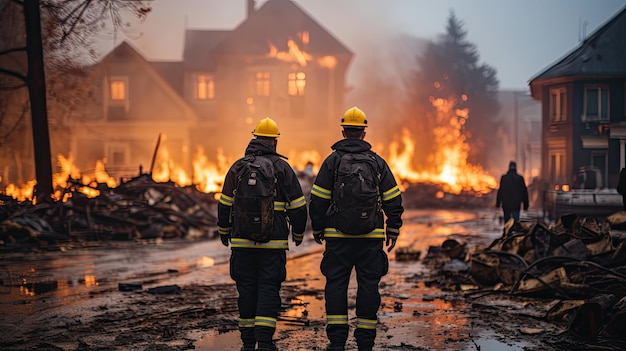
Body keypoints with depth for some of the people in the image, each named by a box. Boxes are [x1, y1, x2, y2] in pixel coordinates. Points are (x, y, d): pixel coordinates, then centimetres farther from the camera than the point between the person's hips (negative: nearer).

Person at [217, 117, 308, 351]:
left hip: (242, 240, 2)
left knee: (246, 288, 9)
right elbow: (298, 204, -1)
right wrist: (298, 233, 14)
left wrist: (224, 231, 23)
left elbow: (224, 203, 9)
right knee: (269, 288, 1)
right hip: (274, 241, -2)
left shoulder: (237, 167, 6)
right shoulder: (281, 167, 0)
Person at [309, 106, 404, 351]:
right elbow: (393, 200, 5)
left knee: (336, 285, 4)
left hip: (338, 236, -1)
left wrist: (317, 230, 10)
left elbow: (317, 200, -1)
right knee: (368, 285, 5)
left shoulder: (332, 161, 0)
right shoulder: (377, 162, 5)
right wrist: (393, 231, 13)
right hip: (371, 238, 1)